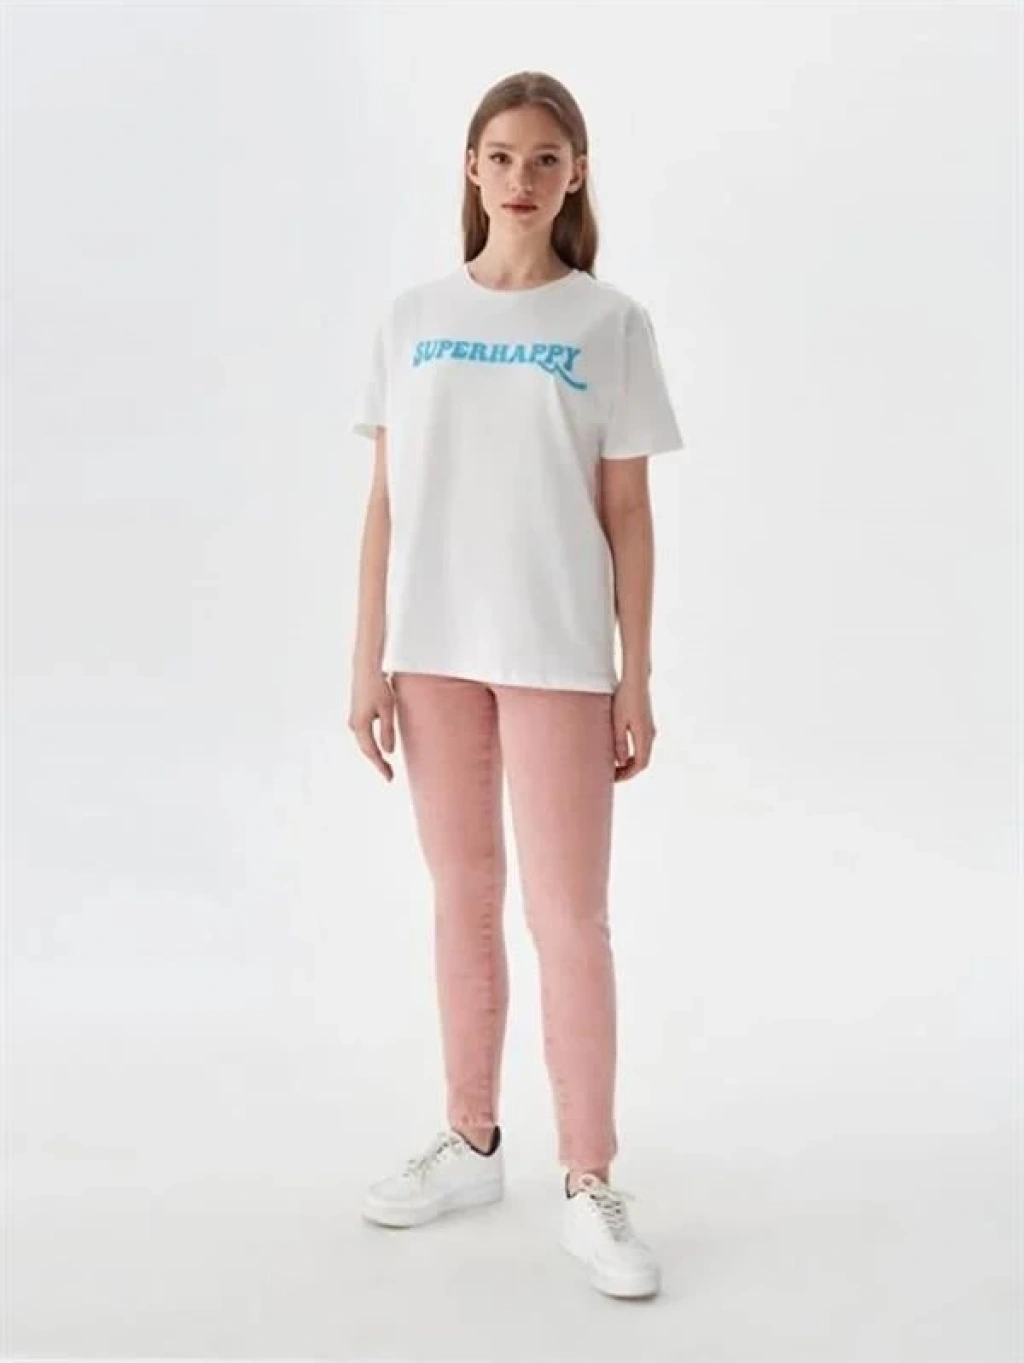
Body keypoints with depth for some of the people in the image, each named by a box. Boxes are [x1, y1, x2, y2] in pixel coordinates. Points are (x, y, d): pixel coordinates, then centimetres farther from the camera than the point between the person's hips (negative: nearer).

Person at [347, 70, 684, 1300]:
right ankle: (471, 1144, 27)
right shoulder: (412, 319, 6)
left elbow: (627, 513, 0)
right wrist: (369, 664, 1)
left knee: (569, 919, -1)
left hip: (558, 653, -2)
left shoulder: (610, 324, 1)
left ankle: (589, 1185, 10)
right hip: (433, 648, 3)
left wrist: (636, 679, -3)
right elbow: (385, 504, 5)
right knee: (462, 902, 13)